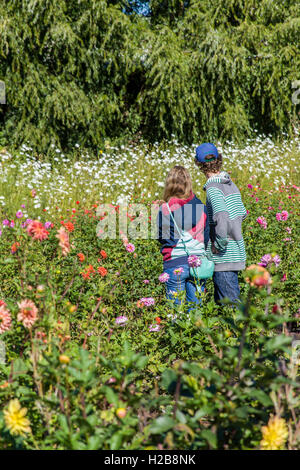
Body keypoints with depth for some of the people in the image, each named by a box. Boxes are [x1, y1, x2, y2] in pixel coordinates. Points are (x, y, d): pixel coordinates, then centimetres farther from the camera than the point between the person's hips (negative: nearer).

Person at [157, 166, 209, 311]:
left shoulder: (165, 209, -8)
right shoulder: (200, 206, 0)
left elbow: (161, 237, 4)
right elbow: (206, 236, 9)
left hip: (174, 263, -2)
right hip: (198, 261, 2)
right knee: (195, 308, 9)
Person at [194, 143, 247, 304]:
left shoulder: (213, 189, -16)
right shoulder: (231, 184, 10)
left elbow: (222, 217, -30)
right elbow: (242, 213, 20)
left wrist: (219, 245, -19)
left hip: (224, 256, -9)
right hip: (237, 252, 9)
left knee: (229, 301, -3)